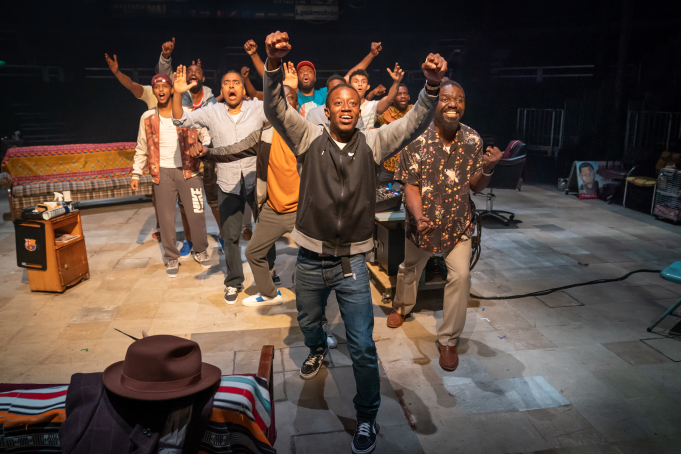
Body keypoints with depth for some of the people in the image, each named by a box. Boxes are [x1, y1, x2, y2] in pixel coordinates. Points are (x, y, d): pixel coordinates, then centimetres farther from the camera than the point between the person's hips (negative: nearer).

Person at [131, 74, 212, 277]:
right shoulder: (148, 118, 5)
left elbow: (205, 136, 5)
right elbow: (141, 149, 12)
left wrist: (204, 146, -17)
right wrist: (136, 174, 8)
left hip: (188, 170, -1)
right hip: (162, 172, 1)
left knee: (196, 214, 2)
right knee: (166, 218, 4)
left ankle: (201, 251, 23)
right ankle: (172, 258, 19)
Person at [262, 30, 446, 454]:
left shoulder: (372, 142, -2)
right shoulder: (309, 137, -3)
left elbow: (415, 123, -11)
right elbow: (276, 108, -15)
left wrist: (432, 86, -29)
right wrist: (274, 64, -33)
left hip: (353, 262, -1)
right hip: (311, 259, 1)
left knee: (363, 346, 2)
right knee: (308, 322, 25)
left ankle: (367, 416, 24)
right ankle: (318, 349, 62)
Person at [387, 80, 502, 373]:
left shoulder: (473, 140, -8)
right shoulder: (416, 139, -16)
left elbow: (475, 186, -3)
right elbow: (410, 186, -16)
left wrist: (487, 169, -24)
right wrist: (419, 217, -31)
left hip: (458, 223, 1)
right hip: (421, 223, 0)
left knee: (460, 276, -11)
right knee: (410, 268, 20)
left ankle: (448, 340, 8)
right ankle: (402, 306, 52)